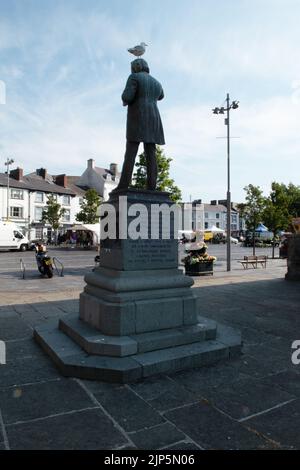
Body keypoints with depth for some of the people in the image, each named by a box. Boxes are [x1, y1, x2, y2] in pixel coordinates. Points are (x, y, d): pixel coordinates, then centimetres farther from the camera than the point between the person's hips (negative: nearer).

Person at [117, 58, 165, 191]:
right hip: (152, 121, 5)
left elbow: (127, 97, -10)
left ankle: (123, 186, -17)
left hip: (137, 119, -5)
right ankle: (151, 187, -12)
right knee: (151, 154, -2)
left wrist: (125, 101, 12)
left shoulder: (134, 77, 2)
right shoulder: (156, 83, 21)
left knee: (130, 153, -10)